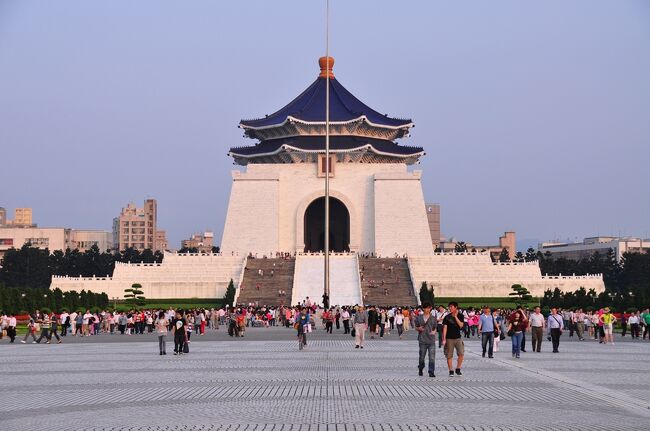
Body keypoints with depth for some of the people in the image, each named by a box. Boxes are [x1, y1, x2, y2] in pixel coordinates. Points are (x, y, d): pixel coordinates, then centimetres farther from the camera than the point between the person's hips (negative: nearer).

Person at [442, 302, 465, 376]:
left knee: (461, 354, -8)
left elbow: (461, 325, -10)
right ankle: (451, 371, 9)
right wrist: (444, 339, -8)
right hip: (449, 339, -1)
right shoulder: (447, 317, 0)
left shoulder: (460, 316, 4)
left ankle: (458, 369, 8)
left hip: (458, 338, 1)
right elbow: (445, 328, -2)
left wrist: (455, 317, -13)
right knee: (449, 355, 0)